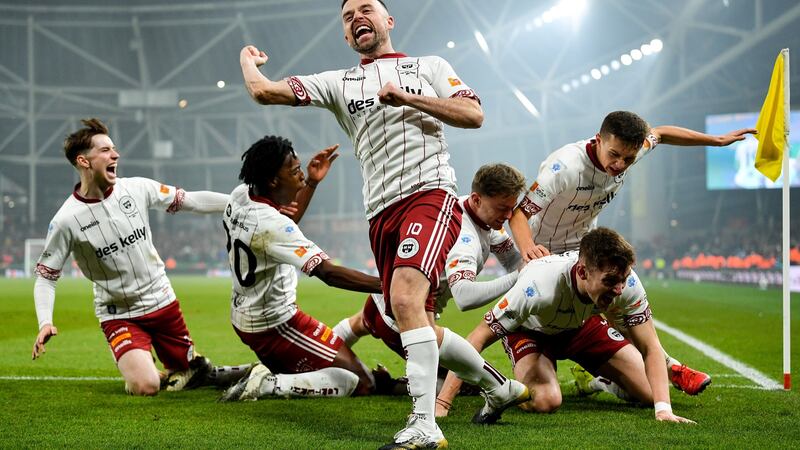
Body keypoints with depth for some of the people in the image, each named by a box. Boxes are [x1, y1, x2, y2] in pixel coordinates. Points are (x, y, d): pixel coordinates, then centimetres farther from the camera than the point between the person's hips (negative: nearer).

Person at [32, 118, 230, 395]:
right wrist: (45, 322, -25)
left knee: (189, 369, 10)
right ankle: (133, 370, 16)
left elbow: (190, 200, 0)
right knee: (146, 387, -18)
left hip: (162, 300, 4)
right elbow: (46, 276, -10)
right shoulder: (67, 220, -16)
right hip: (119, 316, -4)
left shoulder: (136, 188, -7)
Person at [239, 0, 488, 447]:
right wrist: (248, 59, 28)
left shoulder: (429, 66, 13)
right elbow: (265, 91, 10)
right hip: (382, 213, 5)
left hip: (430, 193, -5)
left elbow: (474, 114, 0)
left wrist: (405, 98, -6)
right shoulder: (339, 83, 18)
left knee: (405, 300, -27)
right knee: (419, 324, 6)